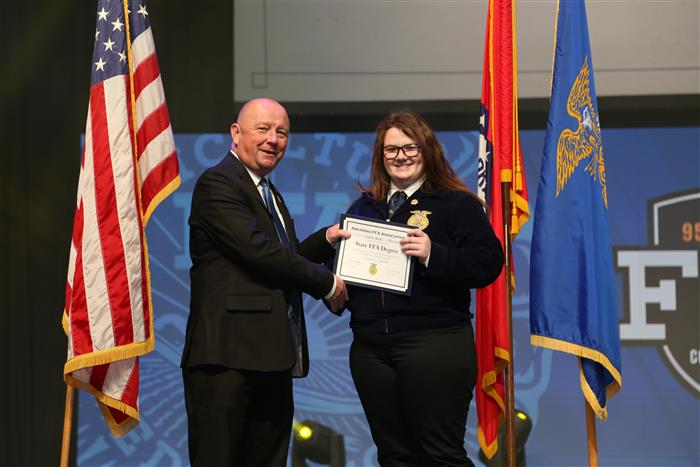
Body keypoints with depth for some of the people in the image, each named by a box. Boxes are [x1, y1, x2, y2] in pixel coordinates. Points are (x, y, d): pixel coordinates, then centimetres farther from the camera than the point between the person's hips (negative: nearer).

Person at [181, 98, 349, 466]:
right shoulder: (218, 183, -8)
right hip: (229, 355, -9)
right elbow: (257, 250, -17)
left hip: (272, 358, 9)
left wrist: (326, 240, 10)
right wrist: (325, 283, -9)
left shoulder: (269, 193, 23)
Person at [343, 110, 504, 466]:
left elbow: (488, 264, -9)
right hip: (370, 349, 5)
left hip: (435, 346, -5)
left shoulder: (458, 204, 1)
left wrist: (433, 254, -22)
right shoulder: (364, 208, 18)